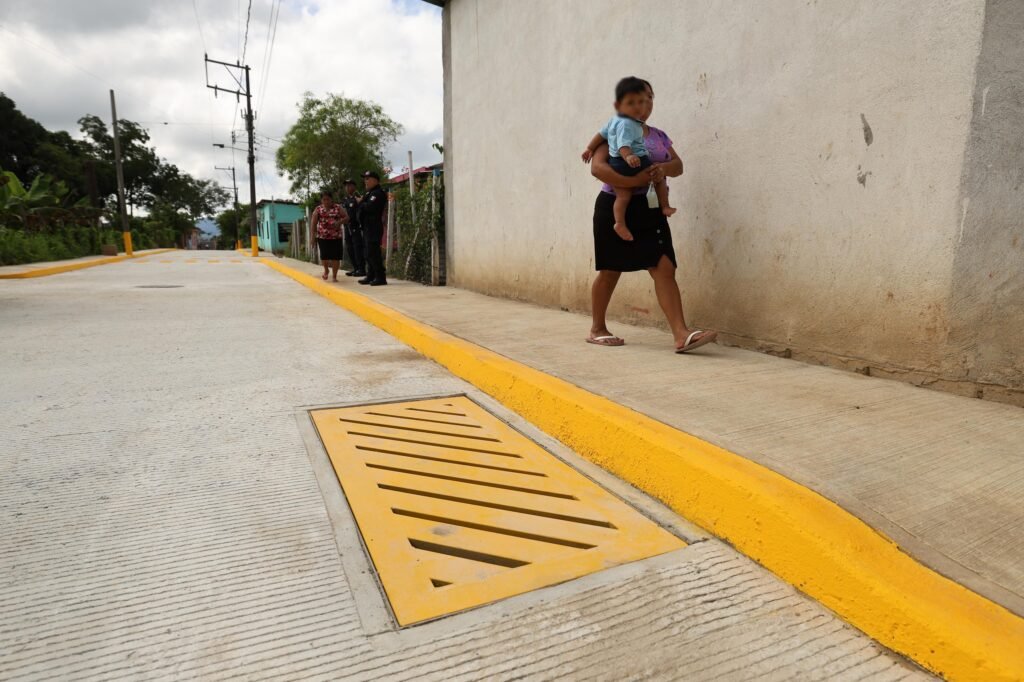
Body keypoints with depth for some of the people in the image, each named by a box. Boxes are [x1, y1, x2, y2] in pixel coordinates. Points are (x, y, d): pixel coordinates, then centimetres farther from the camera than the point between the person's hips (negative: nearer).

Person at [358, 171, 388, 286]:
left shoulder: (378, 193, -11)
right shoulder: (369, 193, 21)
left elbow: (370, 207, -23)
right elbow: (365, 207, 20)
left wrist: (361, 202, -8)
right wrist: (362, 202, 1)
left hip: (374, 228, -10)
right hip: (368, 227, 10)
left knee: (373, 253, -12)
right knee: (370, 253, 13)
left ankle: (380, 277, -10)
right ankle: (370, 276, 19)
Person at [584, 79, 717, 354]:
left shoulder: (659, 136, 15)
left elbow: (678, 165, 8)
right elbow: (597, 167, -16)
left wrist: (664, 168, -16)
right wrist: (633, 181, -27)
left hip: (650, 209, 5)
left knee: (664, 269, -9)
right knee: (610, 271, 5)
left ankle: (681, 334, -14)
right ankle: (597, 329, 22)